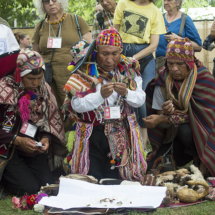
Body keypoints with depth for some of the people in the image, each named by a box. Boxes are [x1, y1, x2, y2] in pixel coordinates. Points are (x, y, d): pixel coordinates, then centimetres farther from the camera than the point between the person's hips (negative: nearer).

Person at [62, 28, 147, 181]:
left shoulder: (129, 69, 5)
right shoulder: (86, 70, -5)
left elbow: (141, 100, 1)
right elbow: (76, 104, -13)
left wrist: (126, 93, -20)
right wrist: (101, 95, -27)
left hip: (121, 134, 2)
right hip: (93, 134, -2)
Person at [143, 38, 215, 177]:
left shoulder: (204, 78, -16)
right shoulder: (162, 80, -8)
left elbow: (198, 115, -21)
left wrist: (162, 119, -29)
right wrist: (166, 114, -33)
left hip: (201, 129, -3)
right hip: (174, 133, 3)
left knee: (185, 131, -36)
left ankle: (199, 160, -4)